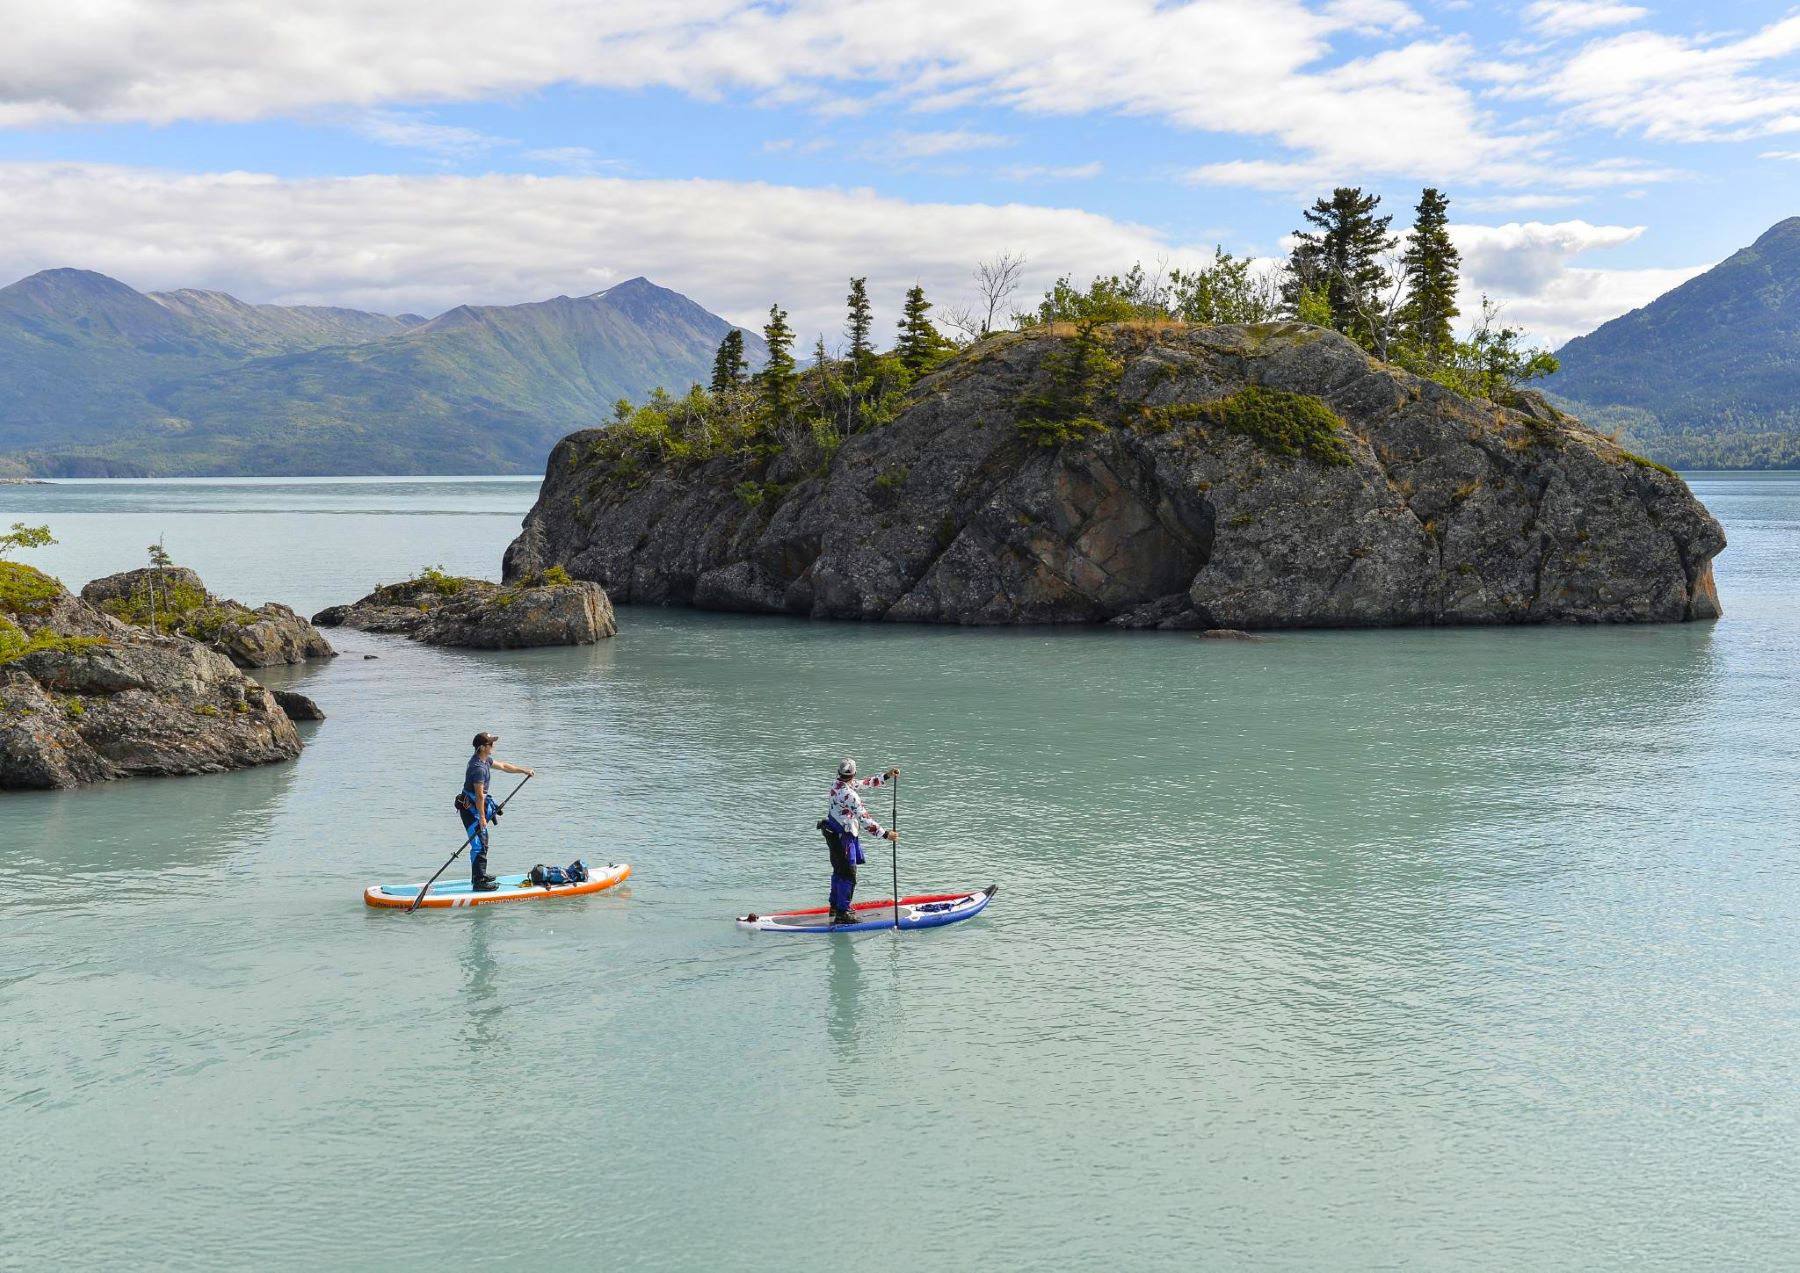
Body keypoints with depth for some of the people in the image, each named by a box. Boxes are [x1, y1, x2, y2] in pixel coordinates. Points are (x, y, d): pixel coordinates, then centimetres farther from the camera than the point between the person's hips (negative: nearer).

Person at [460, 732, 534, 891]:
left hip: (476, 808, 11)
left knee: (483, 843, 21)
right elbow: (479, 795, -24)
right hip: (471, 810, -11)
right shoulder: (478, 767, -25)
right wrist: (482, 817, -21)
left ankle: (479, 875, 33)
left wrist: (524, 771, 24)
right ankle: (479, 882, -8)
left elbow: (503, 766, 23)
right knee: (479, 845, -9)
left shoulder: (485, 760, 7)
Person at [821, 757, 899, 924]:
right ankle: (842, 914, -4)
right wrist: (885, 834, -21)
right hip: (842, 837, -10)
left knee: (839, 870, 22)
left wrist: (887, 776, 8)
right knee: (848, 875, -5)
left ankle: (835, 906, 35)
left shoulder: (838, 784, 0)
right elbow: (864, 820, -26)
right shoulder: (849, 795, -28)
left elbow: (866, 783, 10)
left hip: (832, 832, 10)